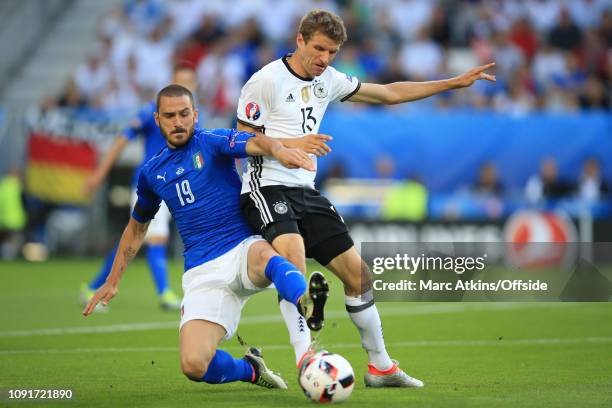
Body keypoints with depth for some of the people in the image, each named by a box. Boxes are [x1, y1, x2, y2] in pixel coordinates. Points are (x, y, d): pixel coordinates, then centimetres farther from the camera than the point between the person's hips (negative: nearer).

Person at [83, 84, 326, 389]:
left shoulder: (212, 142, 2)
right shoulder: (151, 172, 14)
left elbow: (254, 143, -21)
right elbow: (136, 227, 31)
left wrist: (278, 150, -45)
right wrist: (112, 281, 28)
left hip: (242, 249, -3)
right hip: (203, 273, 3)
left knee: (265, 256, -42)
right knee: (194, 365, -17)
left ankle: (305, 301, -70)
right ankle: (250, 369, 12)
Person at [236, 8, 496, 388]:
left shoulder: (329, 80, 10)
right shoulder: (266, 80, -9)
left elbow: (389, 93, 18)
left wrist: (455, 82, 17)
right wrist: (293, 144, -22)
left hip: (306, 190, 7)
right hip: (268, 187, -7)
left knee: (357, 272, 5)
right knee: (292, 255, -34)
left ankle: (381, 367, 17)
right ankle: (305, 361, -36)